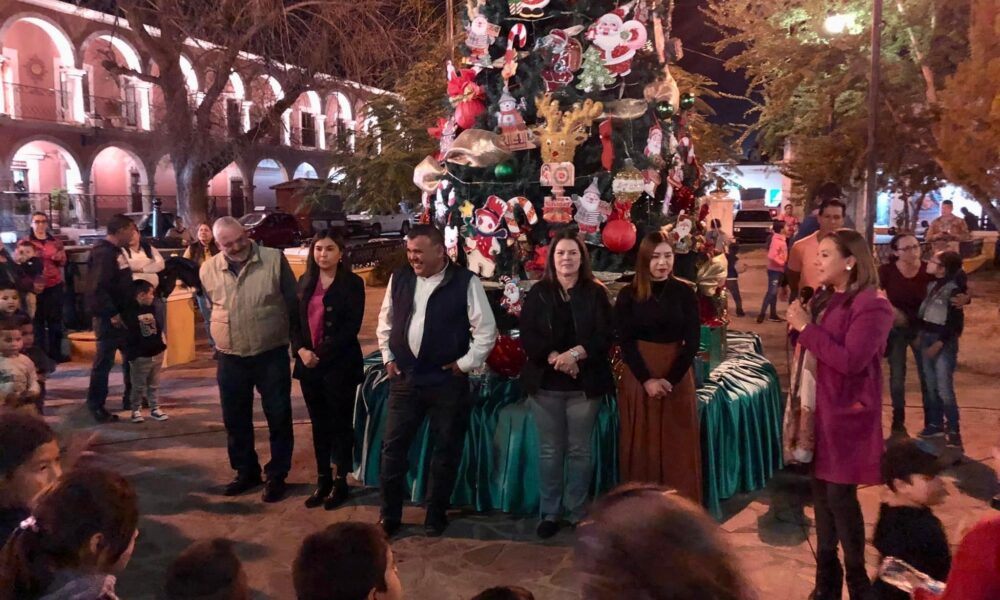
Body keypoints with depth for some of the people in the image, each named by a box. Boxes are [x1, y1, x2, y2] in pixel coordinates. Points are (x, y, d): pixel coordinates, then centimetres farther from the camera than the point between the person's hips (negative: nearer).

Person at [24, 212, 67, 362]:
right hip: (36, 287, -3)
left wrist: (60, 258, -9)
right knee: (38, 320, -2)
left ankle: (56, 353, 14)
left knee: (55, 320, 6)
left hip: (56, 286, 3)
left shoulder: (56, 242, 12)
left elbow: (63, 262, 16)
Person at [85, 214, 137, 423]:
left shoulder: (115, 250, 12)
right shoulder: (103, 253, -19)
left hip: (120, 313, 10)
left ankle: (131, 397, 30)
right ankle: (96, 406, 8)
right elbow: (98, 288, -27)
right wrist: (112, 314, -25)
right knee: (104, 361, -2)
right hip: (109, 316, -10)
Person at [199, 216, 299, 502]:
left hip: (271, 355, -3)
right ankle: (246, 471, 33)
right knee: (235, 420, 14)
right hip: (230, 359, 3)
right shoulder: (208, 269, -1)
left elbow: (293, 301, -2)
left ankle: (277, 476, 21)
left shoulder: (274, 259, -10)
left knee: (279, 419, 5)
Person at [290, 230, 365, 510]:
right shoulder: (305, 282, 10)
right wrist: (301, 350, -9)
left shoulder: (352, 283, -6)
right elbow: (295, 320, 8)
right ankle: (323, 479, 24)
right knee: (319, 424, 13)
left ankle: (341, 481, 17)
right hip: (309, 364, 5)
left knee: (341, 423, 5)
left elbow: (351, 327, -13)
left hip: (340, 364, -5)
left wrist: (322, 355, -16)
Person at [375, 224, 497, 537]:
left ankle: (435, 515, 27)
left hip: (448, 381, -3)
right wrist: (388, 358, 8)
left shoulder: (465, 282, -10)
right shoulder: (399, 279, 3)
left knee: (446, 451, 9)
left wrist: (465, 363, -8)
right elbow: (385, 321, 15)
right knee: (393, 447, 6)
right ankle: (389, 516, 21)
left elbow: (486, 329, -7)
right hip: (404, 378, 3)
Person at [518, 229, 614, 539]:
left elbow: (605, 336, -5)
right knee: (550, 450, 7)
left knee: (580, 450, 6)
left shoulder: (596, 293, 3)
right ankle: (549, 512, 18)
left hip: (585, 383, 0)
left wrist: (575, 354, -18)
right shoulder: (538, 293, 4)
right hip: (545, 383, 1)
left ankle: (578, 513, 18)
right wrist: (554, 357, -16)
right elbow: (527, 336, -3)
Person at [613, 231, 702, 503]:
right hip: (638, 377, 0)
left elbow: (692, 341, -4)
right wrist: (647, 380, -15)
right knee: (641, 446, 6)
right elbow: (625, 342, -5)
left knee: (678, 446, 6)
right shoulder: (628, 295, -2)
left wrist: (670, 379, -13)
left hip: (677, 377, 1)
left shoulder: (685, 293, 0)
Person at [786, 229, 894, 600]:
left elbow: (851, 361, -24)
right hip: (819, 409, 7)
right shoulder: (825, 299, 10)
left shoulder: (871, 305, -14)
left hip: (847, 413, -7)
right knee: (820, 490, 11)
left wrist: (806, 327, -20)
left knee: (840, 494, -3)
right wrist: (799, 323, -3)